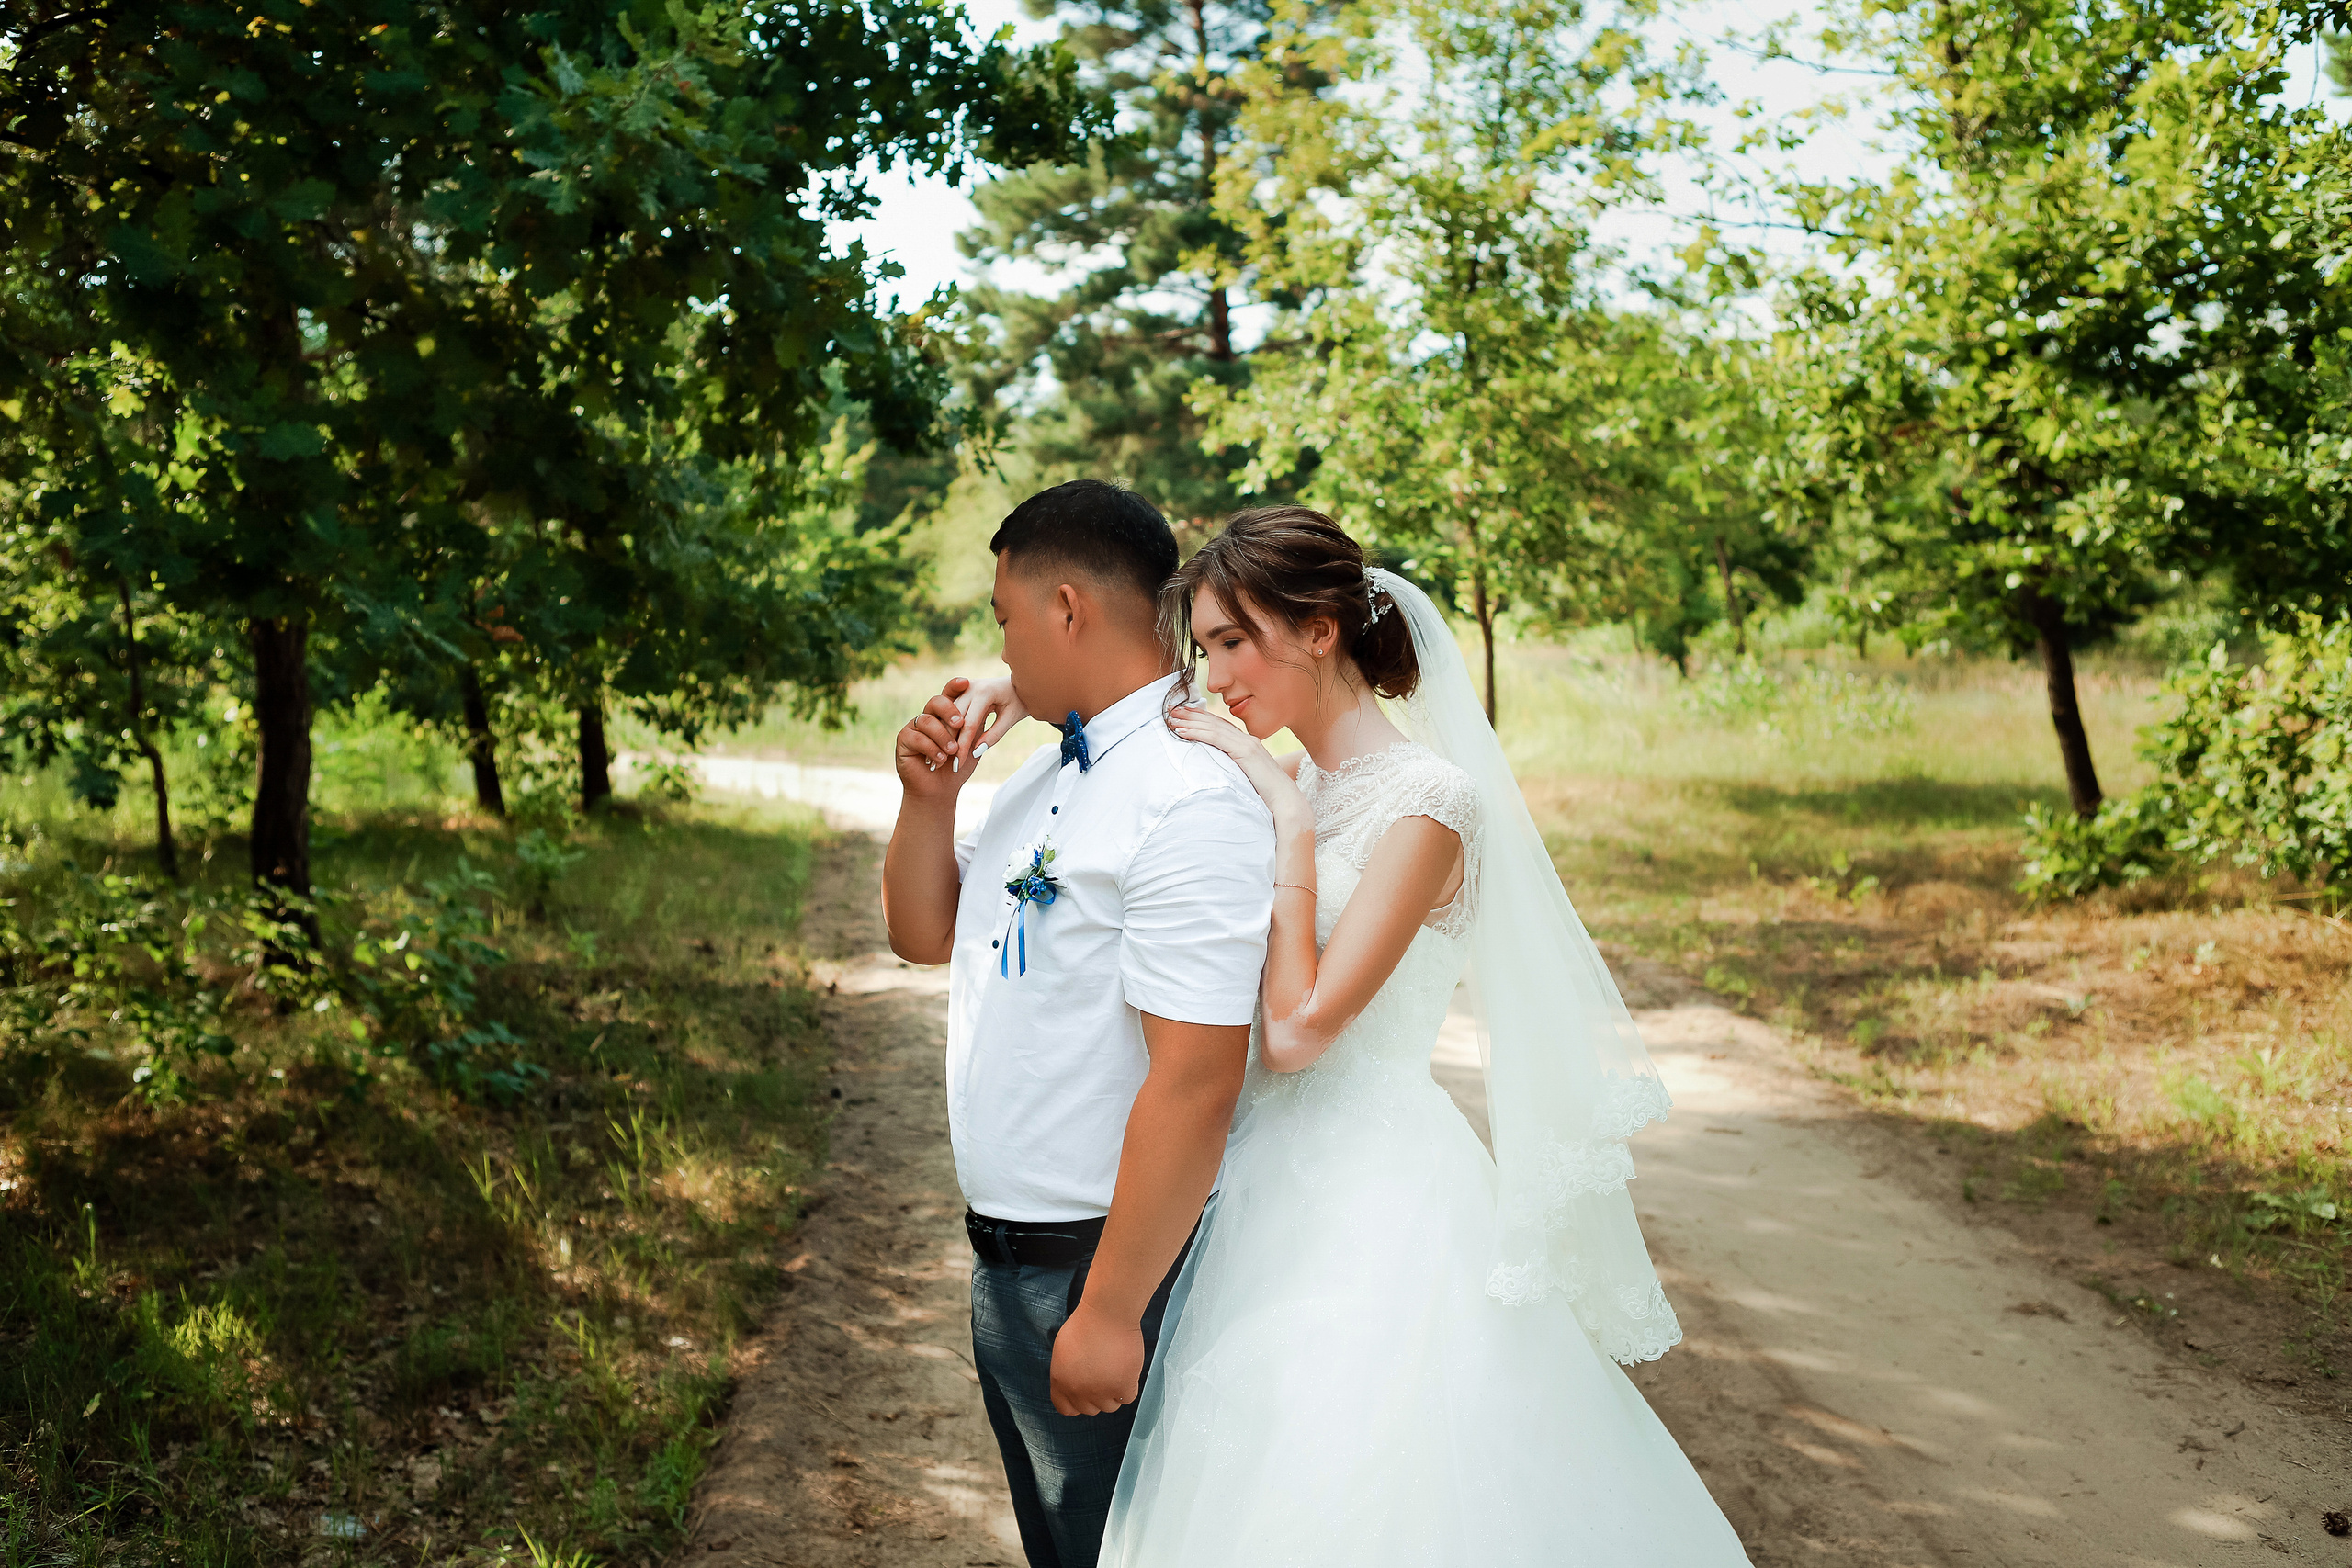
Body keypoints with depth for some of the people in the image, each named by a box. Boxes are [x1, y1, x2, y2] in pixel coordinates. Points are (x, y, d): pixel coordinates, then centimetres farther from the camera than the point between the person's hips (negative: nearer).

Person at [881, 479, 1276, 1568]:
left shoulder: (1194, 800, -24)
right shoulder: (1048, 769, 7)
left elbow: (1195, 1082, -27)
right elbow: (926, 936, 17)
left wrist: (1110, 1313, -24)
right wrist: (928, 801, -2)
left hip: (1108, 1262, -9)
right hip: (1005, 1259, 9)